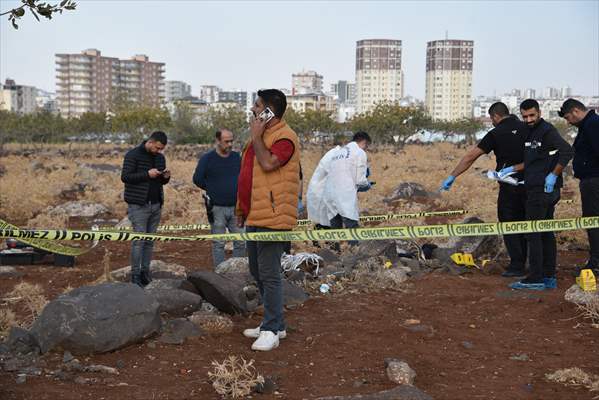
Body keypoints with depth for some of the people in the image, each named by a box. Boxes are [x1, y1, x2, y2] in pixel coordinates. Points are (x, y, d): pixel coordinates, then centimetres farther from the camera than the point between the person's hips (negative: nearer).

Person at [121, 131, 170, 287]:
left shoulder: (160, 157, 13)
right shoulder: (133, 155, -7)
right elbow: (125, 176, -13)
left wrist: (166, 177, -2)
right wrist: (147, 174, -21)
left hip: (156, 205, 6)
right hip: (139, 205, -6)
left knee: (150, 241, 8)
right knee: (139, 240, -7)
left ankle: (145, 272, 16)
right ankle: (135, 274, 0)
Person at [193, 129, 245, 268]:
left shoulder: (237, 157, 8)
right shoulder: (207, 158, -2)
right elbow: (197, 179, 1)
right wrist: (212, 189, 7)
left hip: (235, 207, 3)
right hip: (217, 208, -3)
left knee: (240, 242, 4)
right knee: (218, 243, 3)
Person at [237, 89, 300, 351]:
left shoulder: (284, 137, -12)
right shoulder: (261, 136, 18)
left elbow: (268, 163, -28)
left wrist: (255, 136, -15)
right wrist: (243, 209, 22)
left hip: (272, 218, -10)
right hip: (255, 216, 10)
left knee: (269, 275, -7)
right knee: (258, 273, 15)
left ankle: (272, 330, 0)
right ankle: (274, 323, 25)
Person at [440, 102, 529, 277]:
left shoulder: (496, 133, -6)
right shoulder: (527, 128, 5)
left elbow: (471, 156, -5)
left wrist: (452, 176, -1)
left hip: (510, 185, -5)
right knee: (524, 223, 15)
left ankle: (516, 266, 1)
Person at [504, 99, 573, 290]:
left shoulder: (547, 131, -12)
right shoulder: (531, 132, 17)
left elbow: (567, 151, -23)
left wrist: (553, 175, -23)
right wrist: (512, 169, 18)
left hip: (542, 189, -10)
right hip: (545, 191, 10)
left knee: (534, 234, -7)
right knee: (546, 233, 11)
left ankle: (535, 279, -4)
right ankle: (549, 278, 16)